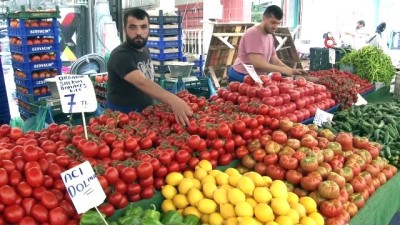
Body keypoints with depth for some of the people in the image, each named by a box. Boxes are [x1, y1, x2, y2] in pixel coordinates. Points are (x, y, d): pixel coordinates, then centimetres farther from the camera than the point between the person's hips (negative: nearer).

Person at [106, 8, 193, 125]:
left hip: (146, 113, 7)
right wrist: (172, 100, -52)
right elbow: (142, 83, -39)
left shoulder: (145, 50, 3)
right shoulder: (121, 55, -23)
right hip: (122, 115, -7)